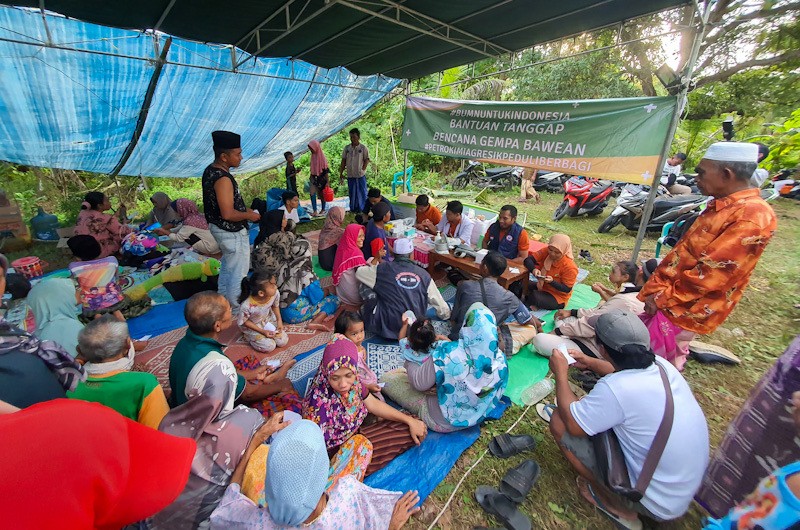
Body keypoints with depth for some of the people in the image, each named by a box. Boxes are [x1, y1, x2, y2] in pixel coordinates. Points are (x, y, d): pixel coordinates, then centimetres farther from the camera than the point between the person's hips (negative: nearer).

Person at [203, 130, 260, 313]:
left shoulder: (211, 170, 5)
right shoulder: (223, 179, -27)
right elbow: (228, 214, -30)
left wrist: (244, 209, 10)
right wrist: (249, 216, -15)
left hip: (218, 227, 10)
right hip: (232, 232, -10)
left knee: (227, 265, 26)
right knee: (238, 271, 5)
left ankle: (223, 298, 41)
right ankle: (235, 307, 20)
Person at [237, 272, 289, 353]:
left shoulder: (275, 294, -28)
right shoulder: (246, 306, -39)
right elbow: (244, 322, -19)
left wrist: (279, 321, -10)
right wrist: (262, 331, -20)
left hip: (268, 319, 4)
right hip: (252, 326, -4)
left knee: (283, 341, -2)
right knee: (270, 347, -9)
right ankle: (248, 336, 15)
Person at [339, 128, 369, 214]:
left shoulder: (363, 148, -2)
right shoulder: (347, 148, 7)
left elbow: (367, 159, -3)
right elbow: (343, 161, 10)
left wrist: (362, 169, -14)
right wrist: (341, 174, 7)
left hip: (360, 175, -3)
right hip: (350, 175, 3)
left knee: (362, 192, 1)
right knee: (352, 193, 9)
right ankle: (353, 209, 21)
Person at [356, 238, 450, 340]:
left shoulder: (383, 269, -11)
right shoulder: (423, 274, -4)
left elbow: (358, 272, 4)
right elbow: (439, 302, 3)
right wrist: (446, 315, 22)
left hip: (388, 328, -3)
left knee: (369, 301, 17)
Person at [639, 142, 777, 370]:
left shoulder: (753, 217, -21)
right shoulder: (719, 205, 8)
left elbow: (710, 273, -23)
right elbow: (680, 252, 8)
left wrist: (662, 298, -16)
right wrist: (656, 288, 2)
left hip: (689, 307, -8)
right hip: (669, 298, 8)